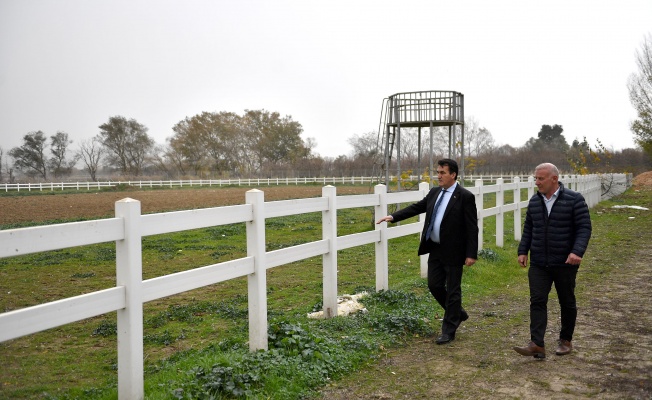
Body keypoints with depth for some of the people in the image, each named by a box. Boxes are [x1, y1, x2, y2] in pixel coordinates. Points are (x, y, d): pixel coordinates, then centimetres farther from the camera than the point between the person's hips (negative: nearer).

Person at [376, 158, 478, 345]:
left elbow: (472, 227, -13)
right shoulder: (434, 193, 8)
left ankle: (449, 331, 16)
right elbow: (417, 207, 11)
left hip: (453, 252, -7)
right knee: (434, 286, 12)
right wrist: (393, 216, 0)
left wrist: (471, 254, -17)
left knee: (452, 290, 4)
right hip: (435, 250, 7)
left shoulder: (465, 197, -12)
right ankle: (458, 313, 35)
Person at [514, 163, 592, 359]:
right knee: (537, 301, -6)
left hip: (565, 263, -3)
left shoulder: (574, 199, -9)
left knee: (567, 303, 11)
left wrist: (577, 251, -24)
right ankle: (537, 344, -9)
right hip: (538, 264, 4)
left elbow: (584, 228, -11)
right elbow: (528, 228, 14)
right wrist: (523, 251, 6)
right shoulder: (534, 201, 6)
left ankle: (566, 340, 27)